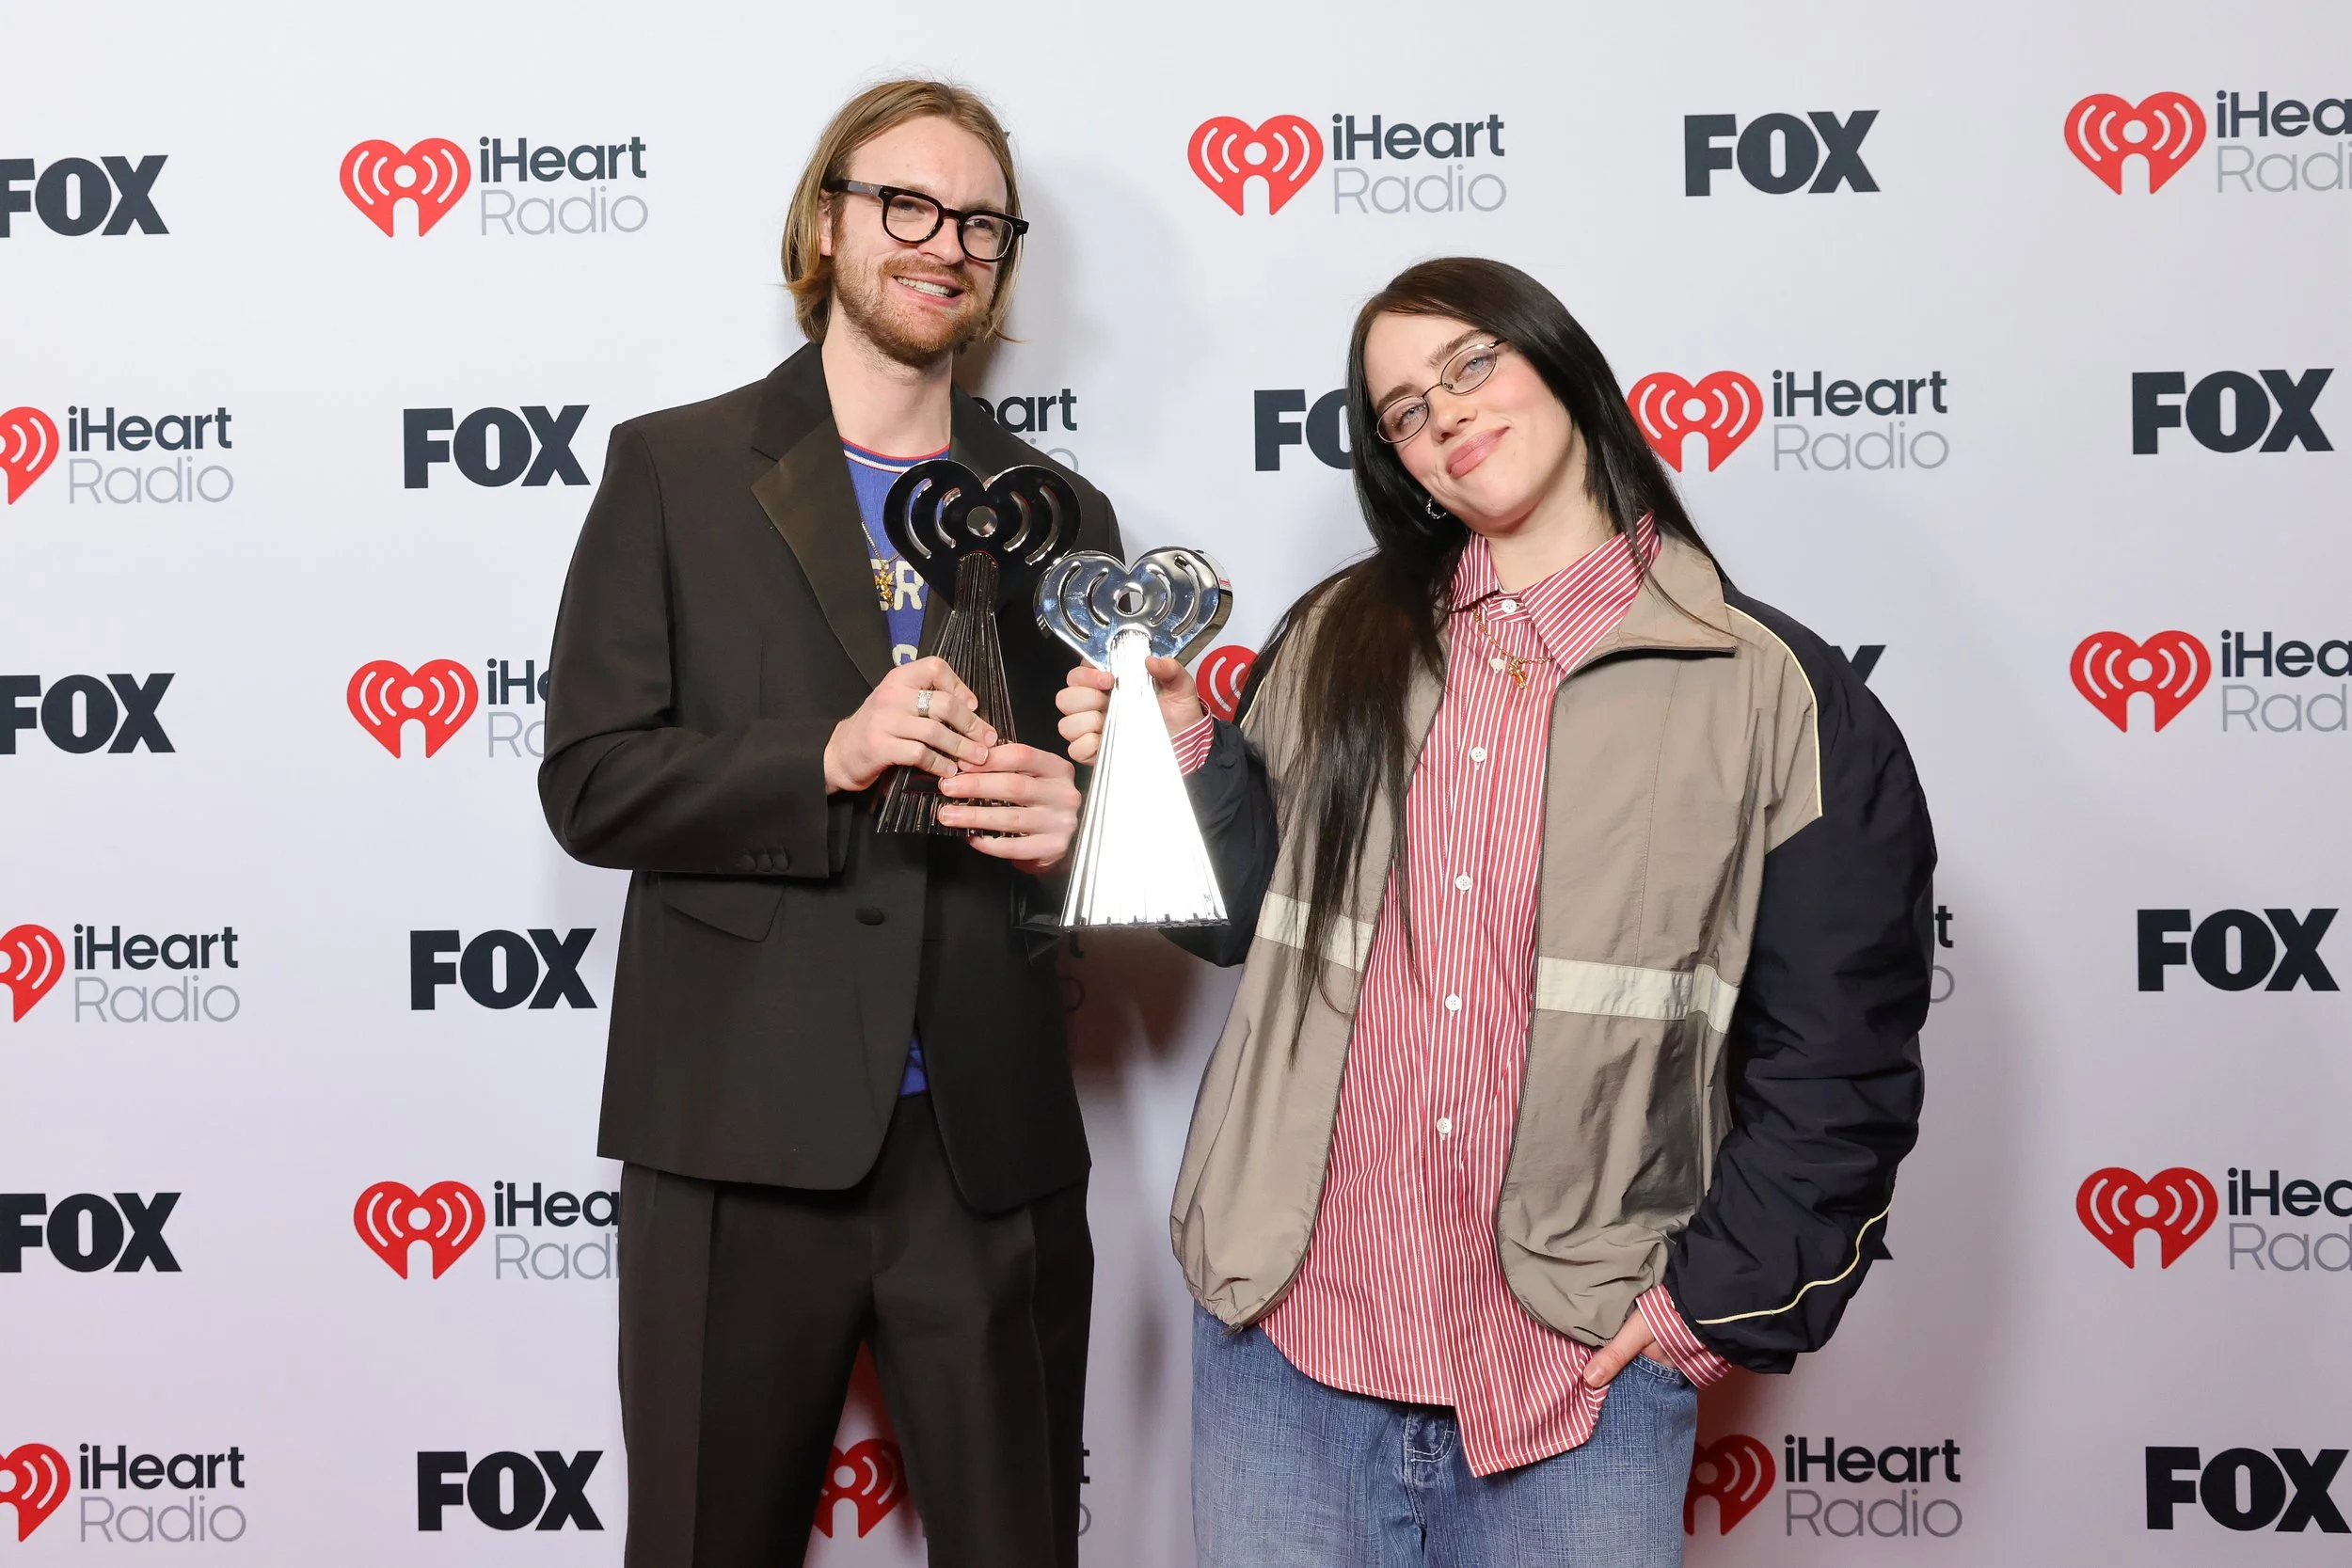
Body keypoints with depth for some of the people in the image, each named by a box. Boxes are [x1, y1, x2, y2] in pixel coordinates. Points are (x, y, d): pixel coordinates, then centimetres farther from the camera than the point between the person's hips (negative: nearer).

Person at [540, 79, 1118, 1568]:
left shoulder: (1062, 513, 13)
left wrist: (1070, 822, -7)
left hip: (993, 1146, 3)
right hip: (741, 1130, -2)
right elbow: (589, 781, -3)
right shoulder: (675, 469, 5)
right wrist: (827, 763, -17)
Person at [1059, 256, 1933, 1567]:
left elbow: (1837, 1066, -2)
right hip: (1287, 1336, 3)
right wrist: (1180, 751, -4)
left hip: (1583, 1366, -2)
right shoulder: (1337, 646, 7)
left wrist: (1715, 1301, -5)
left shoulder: (1778, 696, -4)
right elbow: (1255, 915, 10)